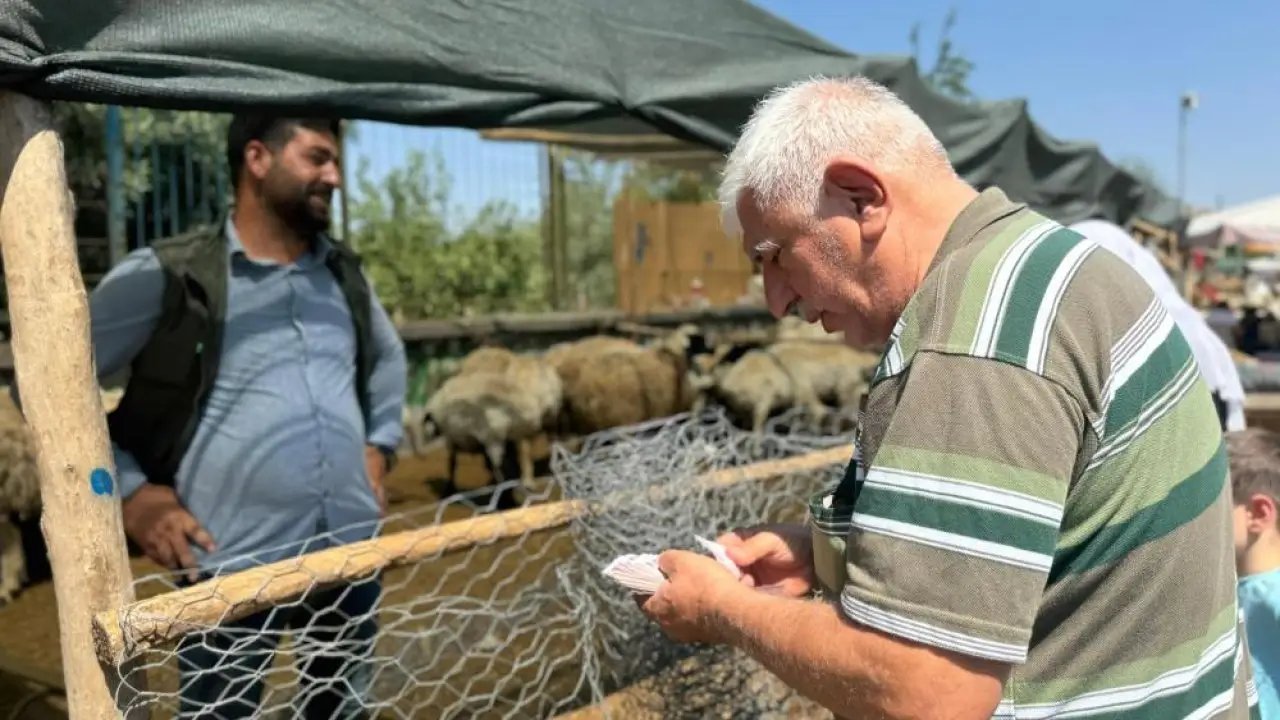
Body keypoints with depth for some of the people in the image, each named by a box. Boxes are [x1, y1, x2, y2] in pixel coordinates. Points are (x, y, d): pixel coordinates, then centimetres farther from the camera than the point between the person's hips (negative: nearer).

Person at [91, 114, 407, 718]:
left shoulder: (344, 272, 10)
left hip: (354, 550, 5)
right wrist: (129, 491, -10)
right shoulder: (166, 275, -8)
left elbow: (388, 356, 27)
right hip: (235, 566, -5)